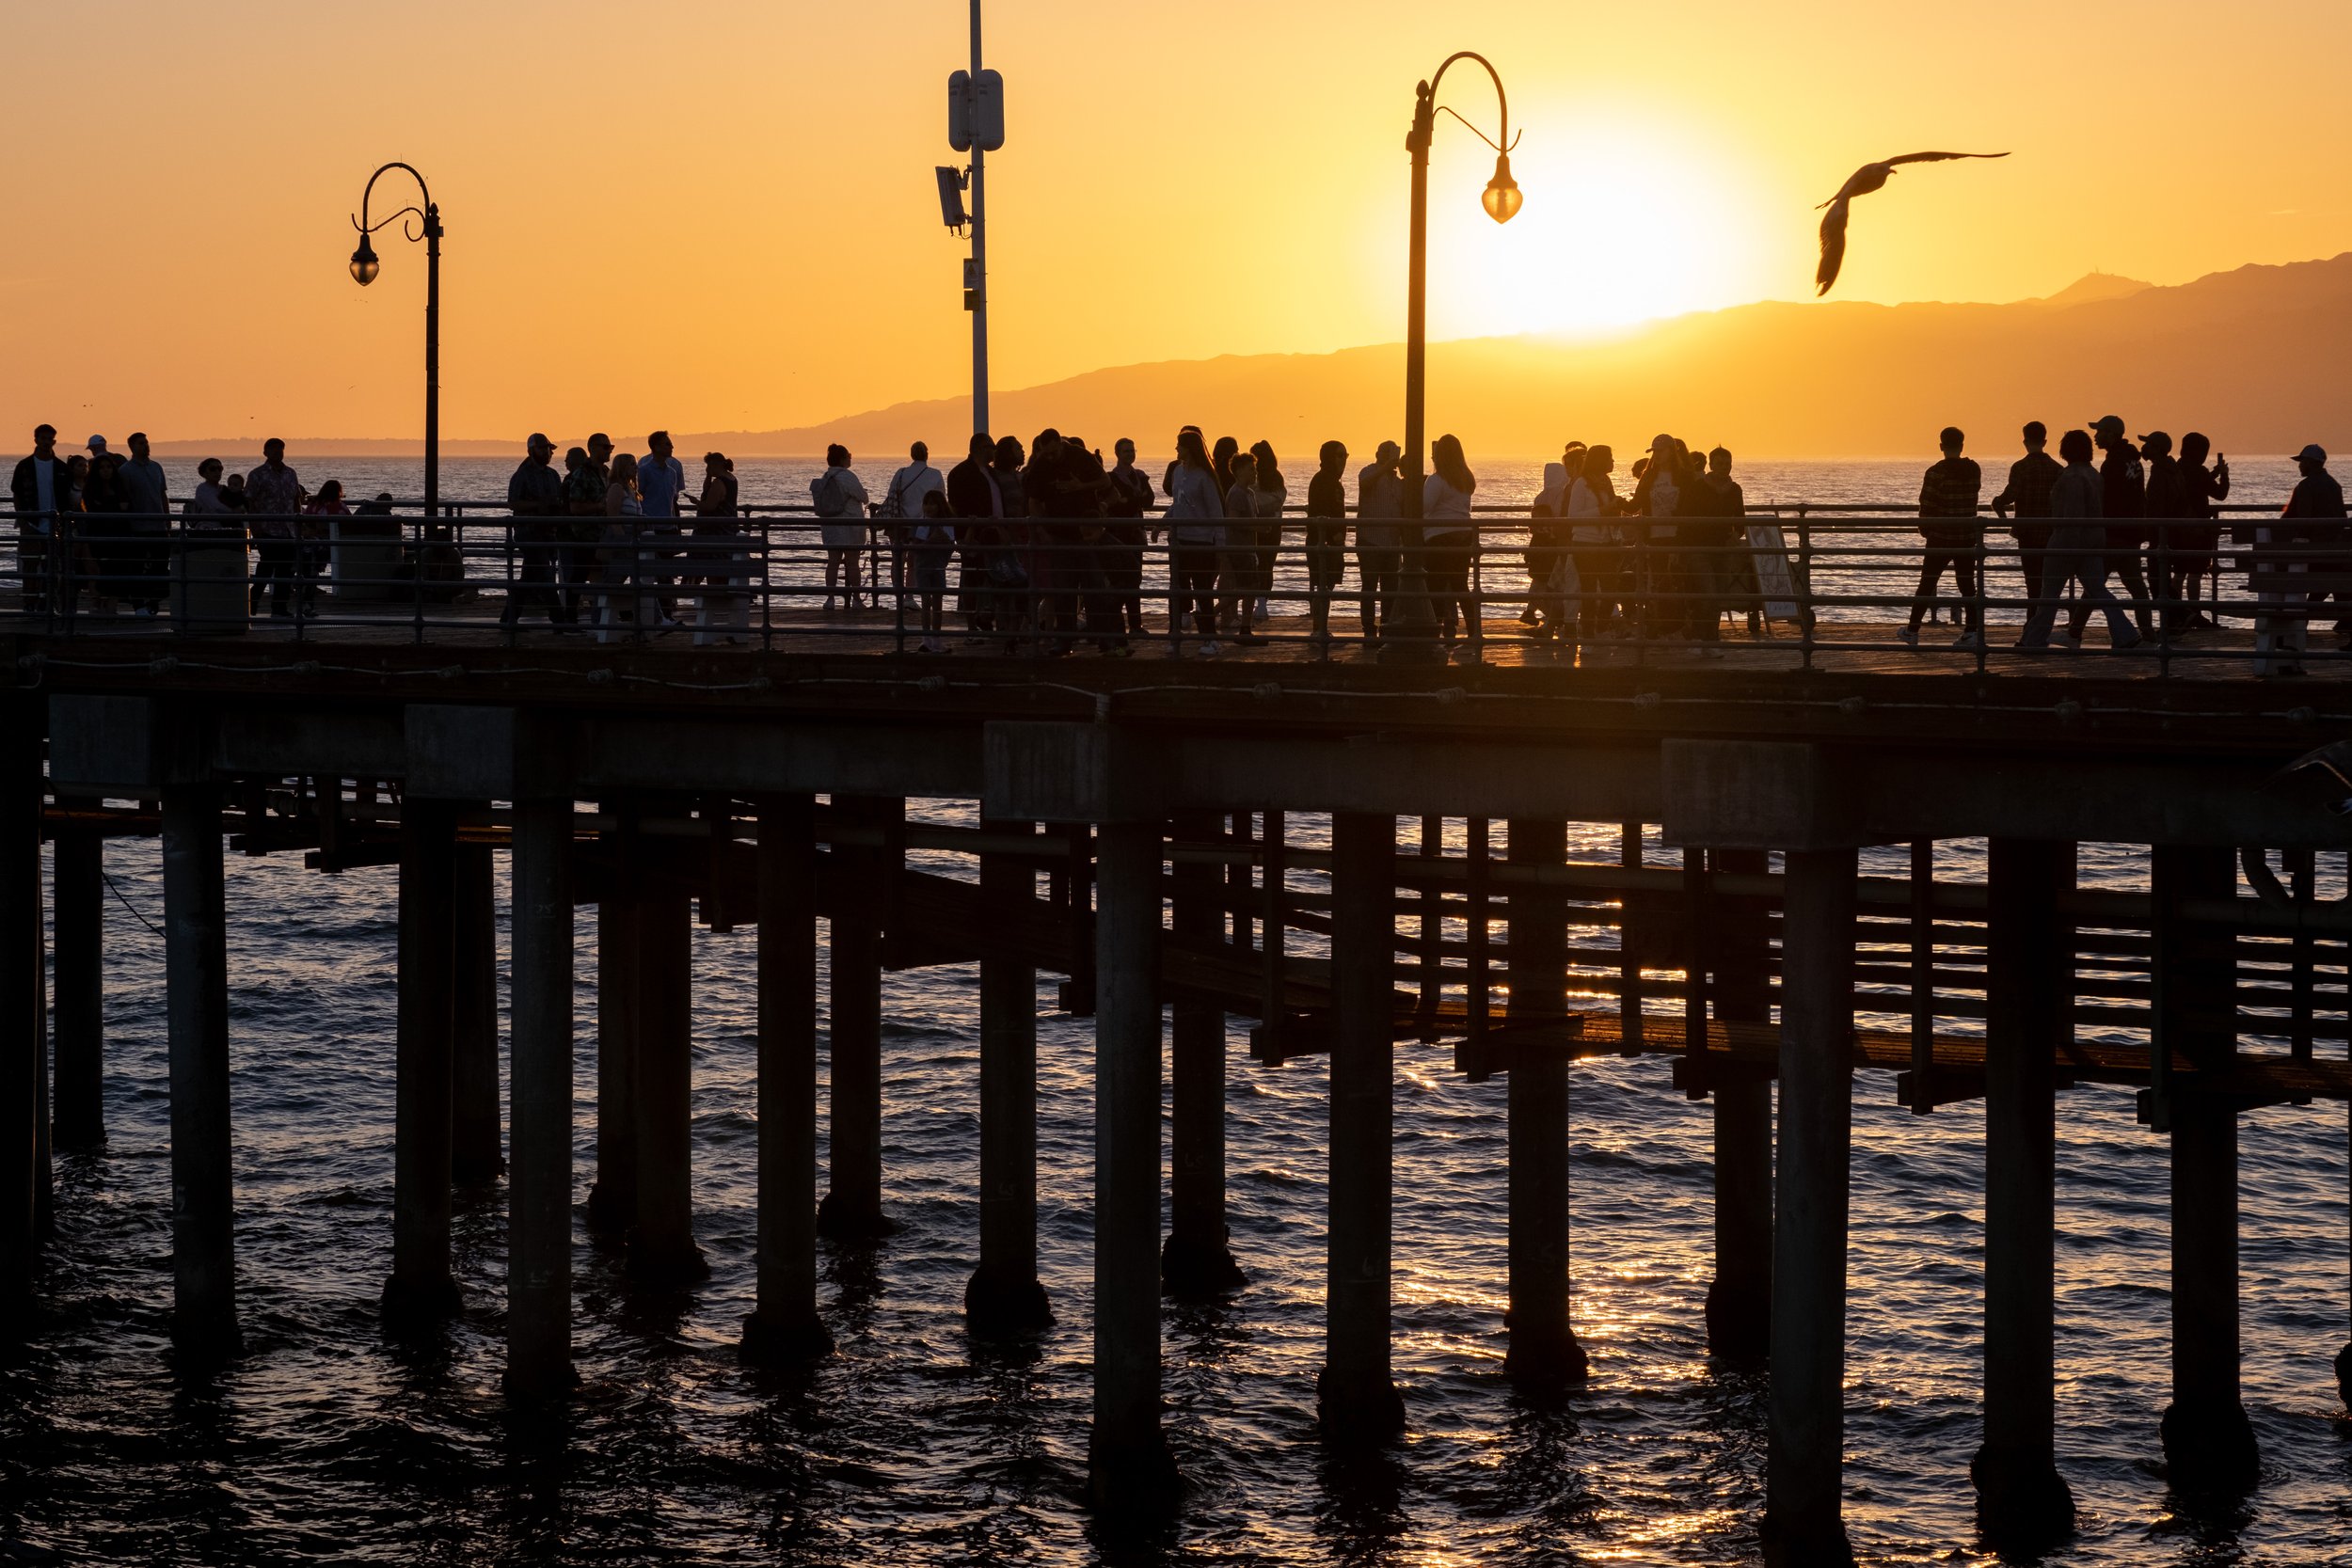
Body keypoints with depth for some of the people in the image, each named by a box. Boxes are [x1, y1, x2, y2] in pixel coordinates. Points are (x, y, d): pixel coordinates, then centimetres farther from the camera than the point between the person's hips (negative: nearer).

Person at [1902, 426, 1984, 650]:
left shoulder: (1936, 472, -15)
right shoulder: (1974, 470, 1)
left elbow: (1927, 506, -14)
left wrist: (1925, 530, 2)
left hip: (1941, 538, -4)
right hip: (1968, 538, 4)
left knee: (1927, 583, 7)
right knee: (1967, 585, 7)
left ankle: (1912, 630, 14)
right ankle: (1973, 631, -1)